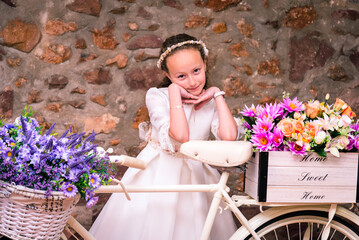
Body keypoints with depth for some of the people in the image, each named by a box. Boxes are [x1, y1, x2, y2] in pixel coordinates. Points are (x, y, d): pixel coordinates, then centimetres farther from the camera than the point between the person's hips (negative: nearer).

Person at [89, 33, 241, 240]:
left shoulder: (211, 103, -1)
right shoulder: (157, 96, -10)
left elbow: (229, 136, -23)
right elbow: (180, 136, -26)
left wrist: (217, 94, -11)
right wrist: (175, 92, -19)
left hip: (193, 176, 2)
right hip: (157, 174, -2)